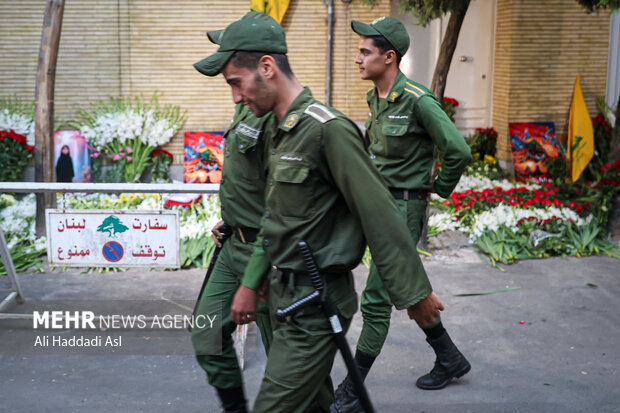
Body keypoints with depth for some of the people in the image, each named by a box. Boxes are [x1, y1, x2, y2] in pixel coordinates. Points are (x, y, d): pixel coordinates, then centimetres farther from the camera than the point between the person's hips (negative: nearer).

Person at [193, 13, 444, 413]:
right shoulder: (283, 132, 11)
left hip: (316, 304, -9)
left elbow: (380, 215, -19)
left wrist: (414, 294, -15)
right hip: (287, 296, 9)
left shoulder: (328, 128, -19)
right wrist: (250, 283, 19)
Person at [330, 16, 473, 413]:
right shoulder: (376, 98, 8)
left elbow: (459, 151, -17)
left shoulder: (419, 101, -19)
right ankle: (450, 358, 37)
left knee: (376, 301, -5)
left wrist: (439, 188, -4)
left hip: (404, 208, -9)